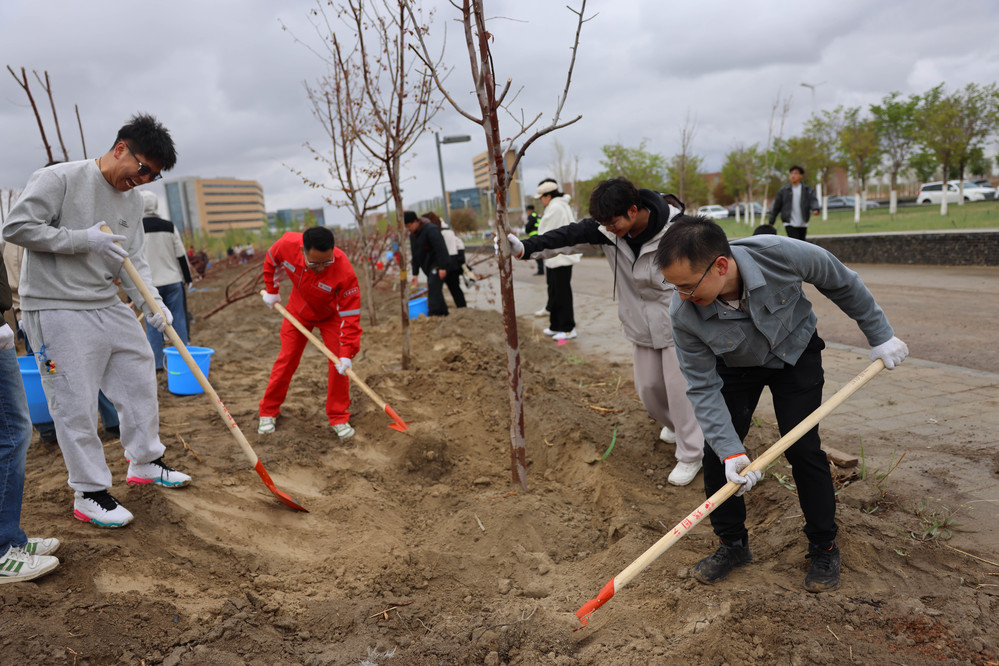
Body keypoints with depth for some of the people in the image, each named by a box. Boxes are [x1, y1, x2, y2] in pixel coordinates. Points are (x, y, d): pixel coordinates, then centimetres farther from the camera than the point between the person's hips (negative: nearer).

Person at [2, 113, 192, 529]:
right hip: (56, 310, -8)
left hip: (109, 305, 8)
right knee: (76, 403, -3)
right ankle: (90, 494, 10)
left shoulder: (132, 199, 10)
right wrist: (85, 239, -19)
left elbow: (133, 259, 8)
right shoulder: (59, 179, -12)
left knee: (141, 381, 13)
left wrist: (152, 304, -7)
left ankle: (144, 462, 32)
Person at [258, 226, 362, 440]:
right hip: (298, 310, 2)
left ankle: (339, 418, 5)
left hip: (331, 314, -2)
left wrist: (347, 353, -36)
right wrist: (271, 291, 1)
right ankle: (268, 412, 22)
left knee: (338, 362, -10)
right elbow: (271, 261, -5)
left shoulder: (344, 270, -41)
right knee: (286, 360, 7)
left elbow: (350, 314, -34)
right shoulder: (287, 244, -33)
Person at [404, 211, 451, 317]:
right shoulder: (412, 235, 12)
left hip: (438, 264, -9)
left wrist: (442, 267, -27)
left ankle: (434, 314, -24)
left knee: (434, 288, -19)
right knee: (433, 290, 8)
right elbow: (415, 256, 18)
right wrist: (415, 273, 15)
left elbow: (441, 248, -23)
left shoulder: (430, 230, -16)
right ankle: (443, 313, 15)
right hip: (428, 266, 9)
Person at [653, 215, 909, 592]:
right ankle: (733, 545, 19)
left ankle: (824, 548, 17)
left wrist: (880, 335, -4)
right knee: (715, 452, -4)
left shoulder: (782, 255, -37)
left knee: (803, 449, -7)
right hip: (735, 365, 1)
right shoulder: (683, 315, -33)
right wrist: (730, 451, -31)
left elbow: (841, 283, -15)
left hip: (795, 354, -1)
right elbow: (703, 388, -23)